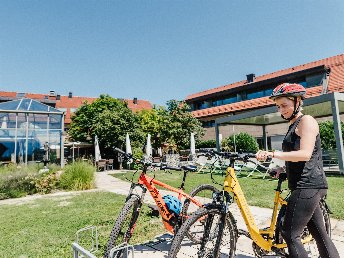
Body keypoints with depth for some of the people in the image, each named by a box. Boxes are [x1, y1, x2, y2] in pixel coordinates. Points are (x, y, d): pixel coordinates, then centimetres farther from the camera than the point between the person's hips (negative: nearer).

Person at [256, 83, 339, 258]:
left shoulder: (306, 120, -8)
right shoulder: (294, 125, 20)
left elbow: (305, 154, -22)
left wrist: (273, 154, -27)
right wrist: (283, 170, 16)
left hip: (308, 186, -10)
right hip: (306, 186, 10)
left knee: (290, 235, -8)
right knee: (319, 234, 15)